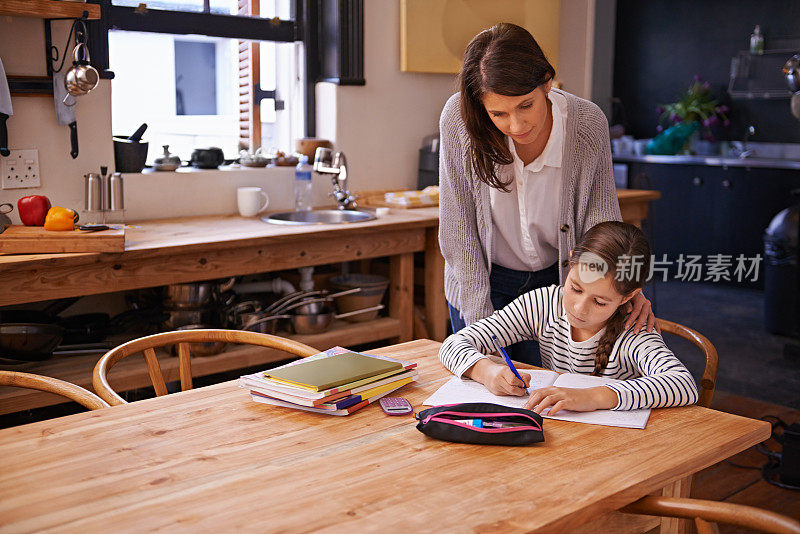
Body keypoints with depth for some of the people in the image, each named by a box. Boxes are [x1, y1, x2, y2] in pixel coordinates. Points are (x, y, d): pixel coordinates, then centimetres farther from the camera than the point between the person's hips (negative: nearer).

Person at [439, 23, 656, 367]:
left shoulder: (588, 122, -21)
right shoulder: (458, 120, -24)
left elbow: (600, 217, -11)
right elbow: (458, 230, -17)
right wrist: (482, 321, -17)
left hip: (558, 281, 1)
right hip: (482, 283, 0)